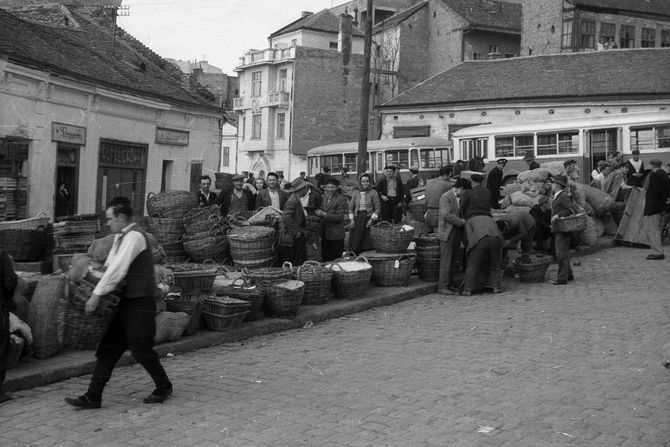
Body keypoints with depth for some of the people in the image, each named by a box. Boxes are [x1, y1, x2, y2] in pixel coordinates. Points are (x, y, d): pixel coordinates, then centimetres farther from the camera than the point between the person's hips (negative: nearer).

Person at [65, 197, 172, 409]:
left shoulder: (134, 236, -17)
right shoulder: (121, 237, 14)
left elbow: (118, 269, -22)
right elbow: (110, 266, 17)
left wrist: (97, 294, -19)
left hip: (140, 304, -9)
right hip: (127, 303, 9)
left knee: (141, 350, 3)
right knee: (108, 349, 6)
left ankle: (164, 387, 24)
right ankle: (92, 397, 9)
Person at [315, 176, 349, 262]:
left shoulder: (341, 199, -10)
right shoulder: (325, 197, 13)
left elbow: (339, 217, -17)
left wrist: (324, 214, -19)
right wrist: (318, 211, -4)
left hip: (335, 236, -7)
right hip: (325, 234, 7)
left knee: (336, 260, -2)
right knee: (325, 258, 10)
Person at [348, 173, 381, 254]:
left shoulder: (373, 193, 2)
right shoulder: (355, 192, 10)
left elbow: (378, 208, 1)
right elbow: (350, 207, 12)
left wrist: (372, 219, -10)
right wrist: (351, 219, 0)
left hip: (368, 218, -3)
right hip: (357, 218, 3)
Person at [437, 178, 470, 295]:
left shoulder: (460, 198, 15)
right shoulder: (446, 197, -12)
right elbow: (446, 214, -22)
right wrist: (461, 221, -17)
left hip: (457, 232, 8)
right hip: (447, 232, -8)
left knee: (453, 260, 11)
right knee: (446, 261, -5)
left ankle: (450, 284, 18)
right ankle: (442, 287, -1)